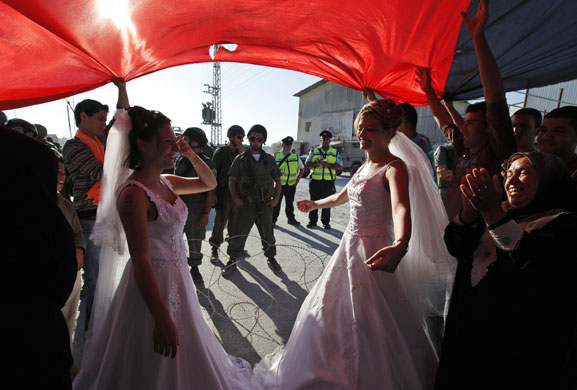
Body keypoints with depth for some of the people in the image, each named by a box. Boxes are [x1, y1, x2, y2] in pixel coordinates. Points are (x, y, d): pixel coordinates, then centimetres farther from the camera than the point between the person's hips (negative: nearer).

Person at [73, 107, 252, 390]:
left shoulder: (166, 183, 1)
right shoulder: (134, 193, -23)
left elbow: (209, 183, 15)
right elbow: (141, 261, -25)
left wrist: (192, 156, -3)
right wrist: (163, 320, -23)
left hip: (176, 281, 8)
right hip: (152, 289, -8)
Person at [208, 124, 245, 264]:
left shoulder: (241, 153, 11)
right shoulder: (221, 152, -4)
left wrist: (242, 154, -9)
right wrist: (214, 192, -9)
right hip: (224, 192, -5)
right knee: (220, 221, -1)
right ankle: (215, 249, 13)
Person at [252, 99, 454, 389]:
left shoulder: (394, 168, -15)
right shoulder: (365, 167, 11)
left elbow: (401, 207, -35)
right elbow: (341, 196, 26)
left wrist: (400, 246, -55)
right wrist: (315, 204, 39)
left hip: (375, 254, -9)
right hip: (351, 246, 9)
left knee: (370, 327, 3)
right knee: (334, 312, 23)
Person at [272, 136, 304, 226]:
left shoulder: (295, 156, 6)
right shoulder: (276, 156, -1)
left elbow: (302, 169, 18)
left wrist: (298, 179, 9)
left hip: (291, 185, 2)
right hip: (279, 184, -2)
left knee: (290, 203, 12)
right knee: (276, 202, 3)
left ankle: (291, 218, 25)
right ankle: (273, 219, 12)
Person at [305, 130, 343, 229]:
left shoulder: (335, 152, 9)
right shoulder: (314, 151, 10)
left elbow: (340, 166, 1)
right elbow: (307, 163, 4)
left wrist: (328, 165, -14)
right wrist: (317, 163, -15)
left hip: (328, 181, -1)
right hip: (315, 180, 1)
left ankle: (326, 222, 15)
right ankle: (312, 221, 17)